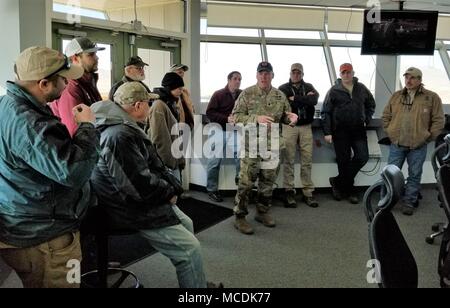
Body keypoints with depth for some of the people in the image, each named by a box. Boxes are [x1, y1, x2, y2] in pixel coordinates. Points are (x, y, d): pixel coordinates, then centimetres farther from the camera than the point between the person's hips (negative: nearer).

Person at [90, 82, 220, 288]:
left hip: (148, 199, 11)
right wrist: (170, 192, -12)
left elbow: (153, 165, 12)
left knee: (186, 224, 22)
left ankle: (196, 282, 35)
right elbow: (140, 185, -30)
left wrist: (172, 187, -2)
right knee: (190, 249, -11)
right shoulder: (119, 136, -27)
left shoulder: (126, 128, 9)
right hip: (134, 210, -11)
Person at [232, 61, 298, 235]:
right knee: (246, 182, -3)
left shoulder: (280, 96, 8)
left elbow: (285, 116, 18)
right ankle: (240, 217, 8)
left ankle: (262, 212, 29)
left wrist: (291, 117, -6)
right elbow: (236, 117, -8)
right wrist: (256, 118, -22)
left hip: (272, 146, 5)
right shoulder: (247, 94, -4)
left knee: (268, 183, 12)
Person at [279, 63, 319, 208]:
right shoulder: (283, 89, 8)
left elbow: (314, 100, -7)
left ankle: (308, 193, 7)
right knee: (289, 161, -3)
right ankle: (290, 192, 3)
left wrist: (295, 99, -8)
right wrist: (305, 99, -6)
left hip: (306, 127, 2)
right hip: (289, 127, -2)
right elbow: (285, 104, -11)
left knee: (307, 161, 2)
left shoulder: (309, 87, 15)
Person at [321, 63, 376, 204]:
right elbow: (325, 112, -3)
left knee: (362, 157, -7)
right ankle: (349, 191, 18)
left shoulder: (361, 89, 8)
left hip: (358, 130, 3)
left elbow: (371, 105, 22)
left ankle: (338, 182, 8)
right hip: (340, 132, -3)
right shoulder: (334, 91, -1)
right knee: (344, 161, 3)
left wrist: (366, 120, 8)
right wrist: (327, 132, -9)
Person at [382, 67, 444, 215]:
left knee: (414, 175, 8)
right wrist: (390, 133, 5)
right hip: (397, 144, 2)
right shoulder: (396, 96, 7)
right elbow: (386, 116, 14)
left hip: (418, 147, -2)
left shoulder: (432, 98, -1)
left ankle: (409, 202, 20)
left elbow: (438, 120, -1)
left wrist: (427, 137, -5)